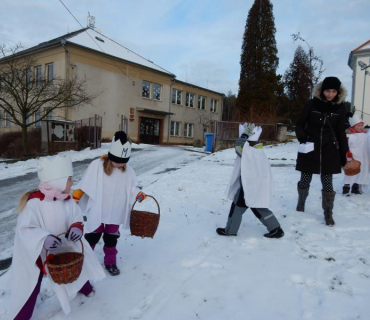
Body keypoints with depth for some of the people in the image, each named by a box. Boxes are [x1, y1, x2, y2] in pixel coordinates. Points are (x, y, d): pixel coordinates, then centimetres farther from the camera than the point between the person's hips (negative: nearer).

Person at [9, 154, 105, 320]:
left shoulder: (67, 200, -10)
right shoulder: (34, 202, -31)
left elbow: (77, 217, -4)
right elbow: (25, 229, -30)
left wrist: (77, 228, -26)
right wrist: (44, 239, -44)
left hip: (62, 248, 6)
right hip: (35, 253, -6)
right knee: (30, 288, 7)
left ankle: (83, 286, 56)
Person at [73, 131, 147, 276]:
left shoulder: (128, 170, -7)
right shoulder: (97, 165, -21)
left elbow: (131, 187, 3)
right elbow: (84, 186, -14)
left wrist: (138, 194, -15)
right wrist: (74, 199, -15)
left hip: (115, 213, 3)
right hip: (98, 212, -3)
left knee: (111, 238, 19)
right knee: (92, 236, 15)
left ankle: (110, 262, 38)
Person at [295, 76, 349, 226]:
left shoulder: (340, 107, 1)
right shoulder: (312, 104, -6)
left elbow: (340, 132, 6)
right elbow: (299, 124, -1)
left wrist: (345, 154, 3)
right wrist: (302, 138, -20)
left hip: (329, 151, 1)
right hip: (309, 150, -1)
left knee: (327, 183, 3)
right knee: (305, 180, 10)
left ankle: (328, 214, 16)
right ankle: (301, 203, 36)